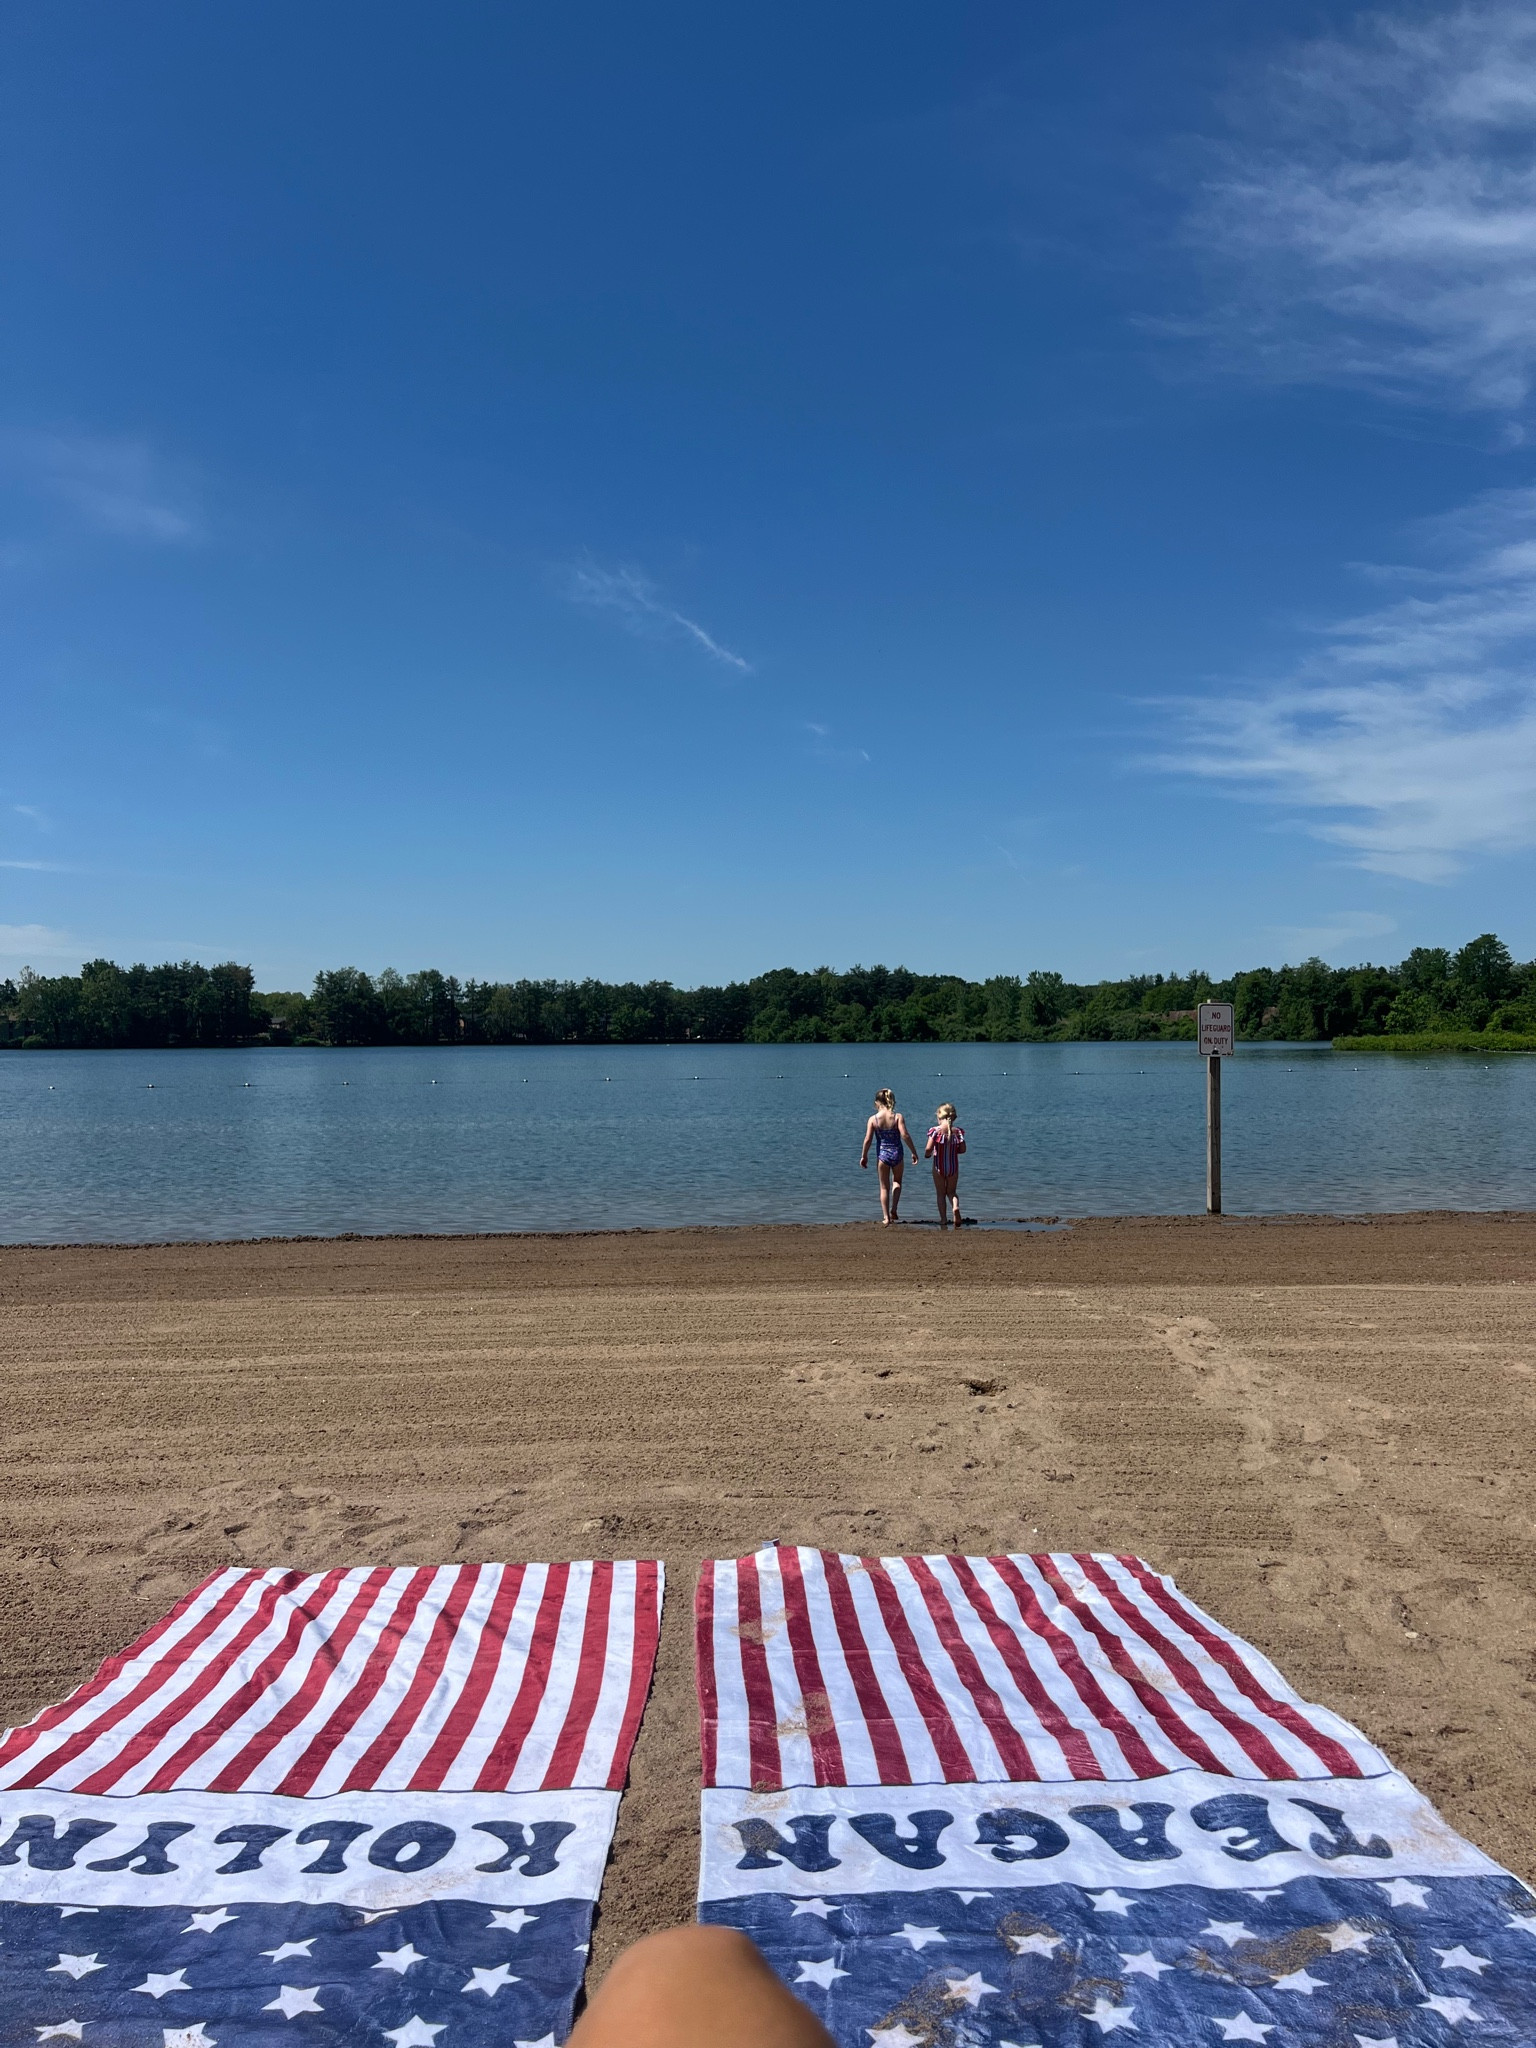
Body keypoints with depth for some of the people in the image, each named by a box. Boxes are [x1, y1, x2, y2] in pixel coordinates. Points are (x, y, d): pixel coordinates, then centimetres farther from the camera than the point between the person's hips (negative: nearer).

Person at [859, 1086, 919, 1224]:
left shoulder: (873, 1119, -6)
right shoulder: (898, 1117, -8)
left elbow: (868, 1140, -7)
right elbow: (904, 1135, -16)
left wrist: (864, 1156, 5)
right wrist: (914, 1152, -7)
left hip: (882, 1154, 0)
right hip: (897, 1154, 0)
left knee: (884, 1187, 13)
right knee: (897, 1181, 25)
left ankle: (886, 1217, 10)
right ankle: (893, 1211, 12)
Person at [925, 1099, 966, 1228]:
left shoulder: (935, 1131, -12)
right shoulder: (957, 1131, -4)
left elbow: (929, 1149, -16)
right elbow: (962, 1149, -2)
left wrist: (927, 1155, 6)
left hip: (938, 1167, -2)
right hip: (953, 1166, 2)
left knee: (941, 1194, 10)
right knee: (951, 1191, 17)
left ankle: (943, 1220, 7)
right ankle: (955, 1206, -14)